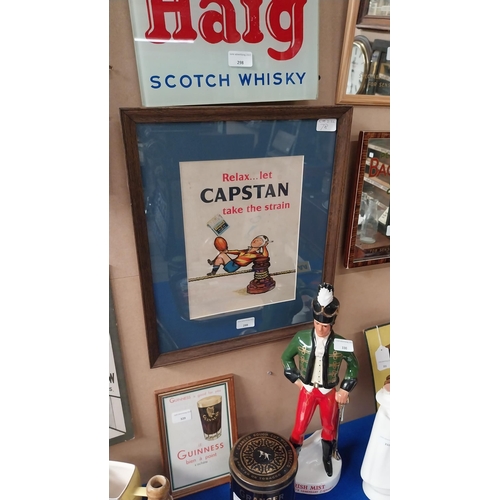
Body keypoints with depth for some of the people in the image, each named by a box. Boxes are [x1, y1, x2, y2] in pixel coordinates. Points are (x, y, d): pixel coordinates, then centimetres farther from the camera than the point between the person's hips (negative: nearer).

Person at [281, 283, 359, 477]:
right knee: (299, 427, 11)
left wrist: (345, 390, -1)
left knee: (329, 427, 20)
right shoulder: (301, 338, -19)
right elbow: (286, 357, -1)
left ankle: (327, 458, 48)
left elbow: (353, 365, -2)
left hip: (329, 393, 0)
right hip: (308, 390, 0)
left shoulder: (341, 344, -21)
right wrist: (296, 379, -3)